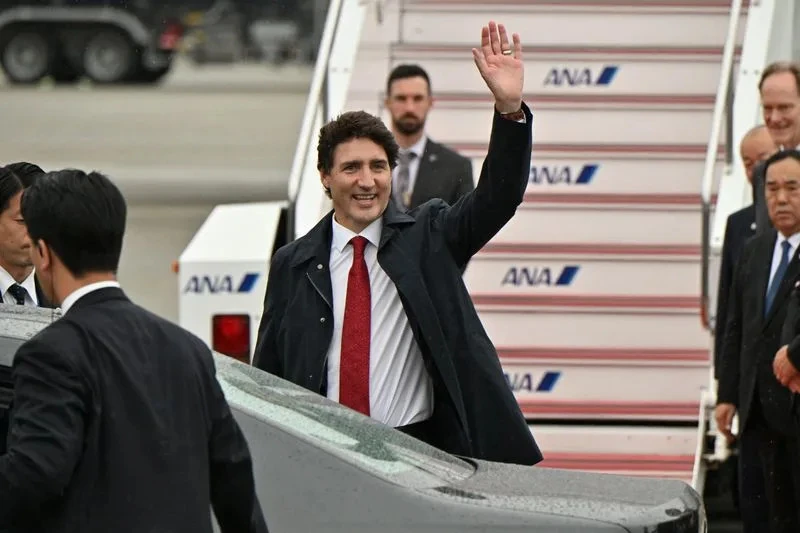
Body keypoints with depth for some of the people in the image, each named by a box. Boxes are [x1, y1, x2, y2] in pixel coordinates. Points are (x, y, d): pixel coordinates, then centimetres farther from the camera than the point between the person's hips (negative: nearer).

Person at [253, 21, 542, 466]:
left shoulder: (427, 238, 7)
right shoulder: (294, 264, 9)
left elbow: (498, 196, -6)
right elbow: (268, 370, 12)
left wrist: (510, 108, -20)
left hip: (425, 447, -1)